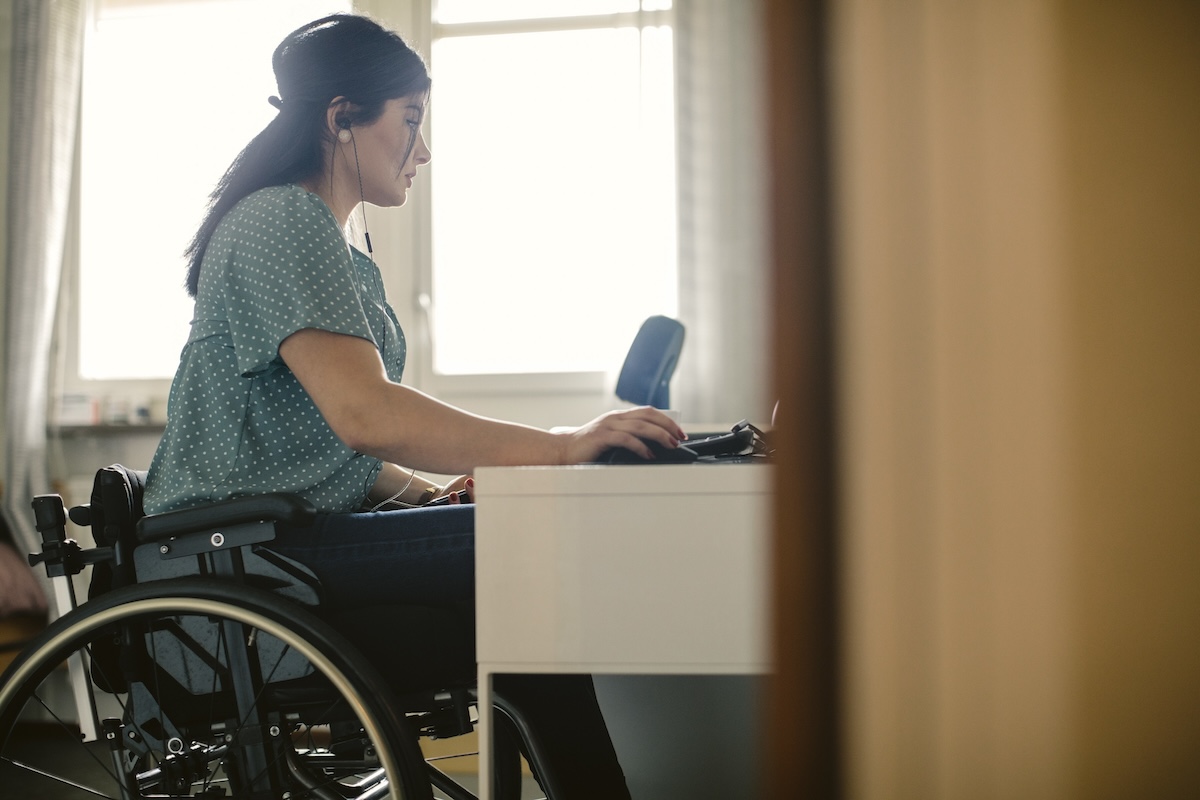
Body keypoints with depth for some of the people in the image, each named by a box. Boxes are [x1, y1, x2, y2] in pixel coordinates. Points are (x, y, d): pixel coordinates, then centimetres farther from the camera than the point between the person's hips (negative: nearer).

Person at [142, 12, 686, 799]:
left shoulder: (344, 249, 19)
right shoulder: (283, 221, -13)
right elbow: (361, 412, -26)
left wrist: (430, 491, 3)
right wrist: (561, 446, -27)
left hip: (303, 523, 10)